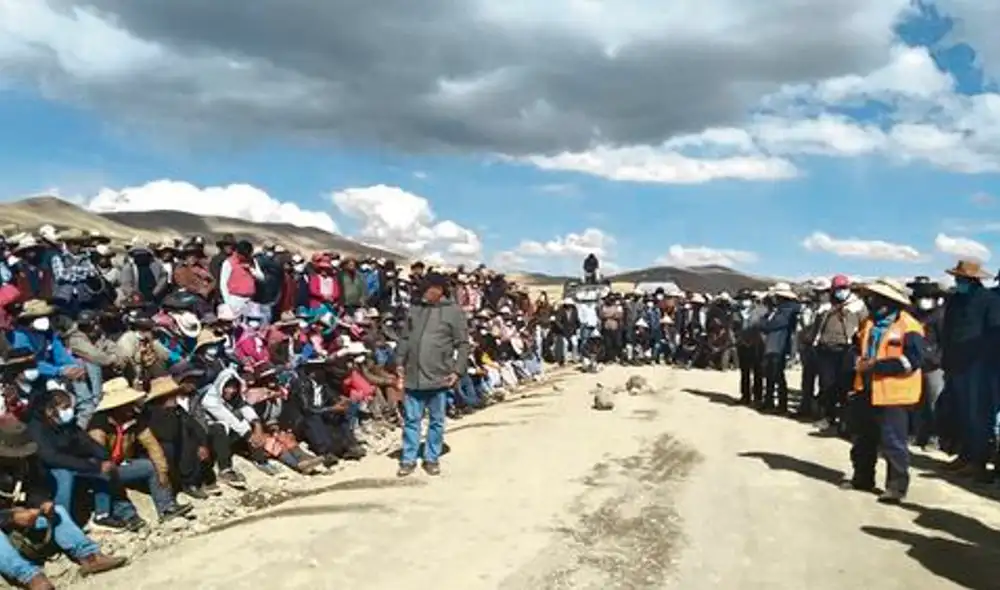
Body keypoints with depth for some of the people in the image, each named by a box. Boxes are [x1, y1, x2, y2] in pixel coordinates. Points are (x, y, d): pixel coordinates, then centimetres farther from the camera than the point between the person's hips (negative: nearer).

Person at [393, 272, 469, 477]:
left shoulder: (454, 311, -3)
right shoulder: (415, 307, 9)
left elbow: (463, 344, -3)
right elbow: (405, 338, 16)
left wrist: (457, 371, -10)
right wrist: (400, 362, 9)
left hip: (438, 376, -3)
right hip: (413, 375, 3)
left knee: (437, 421, 9)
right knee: (411, 419, 8)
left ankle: (432, 459, 22)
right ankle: (408, 459, 18)